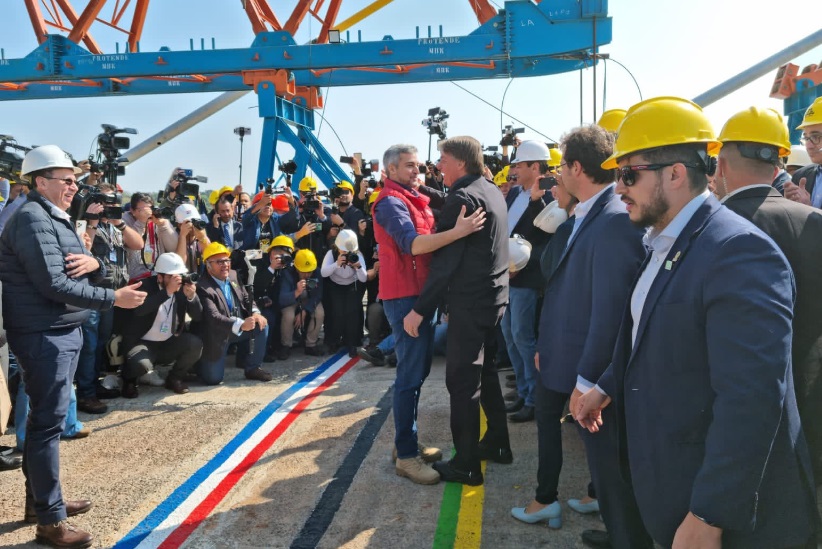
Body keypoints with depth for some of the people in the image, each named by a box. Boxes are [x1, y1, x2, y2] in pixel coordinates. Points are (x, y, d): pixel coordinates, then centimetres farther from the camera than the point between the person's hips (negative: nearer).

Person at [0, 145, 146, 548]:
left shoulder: (57, 218, 16)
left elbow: (86, 271, 16)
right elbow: (54, 285, -24)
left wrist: (93, 263, -8)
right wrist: (113, 298, -21)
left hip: (63, 332, 10)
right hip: (44, 335, -10)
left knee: (45, 418, 18)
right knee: (48, 422, -5)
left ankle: (39, 498, 32)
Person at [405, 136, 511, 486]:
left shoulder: (463, 197, -17)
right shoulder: (491, 191, 11)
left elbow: (445, 260, -21)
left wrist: (420, 309, -19)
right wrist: (420, 189, 22)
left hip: (471, 302, -10)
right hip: (495, 296, 10)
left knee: (462, 379, -2)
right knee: (484, 370, 21)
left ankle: (466, 465, 7)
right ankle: (497, 443, 33)